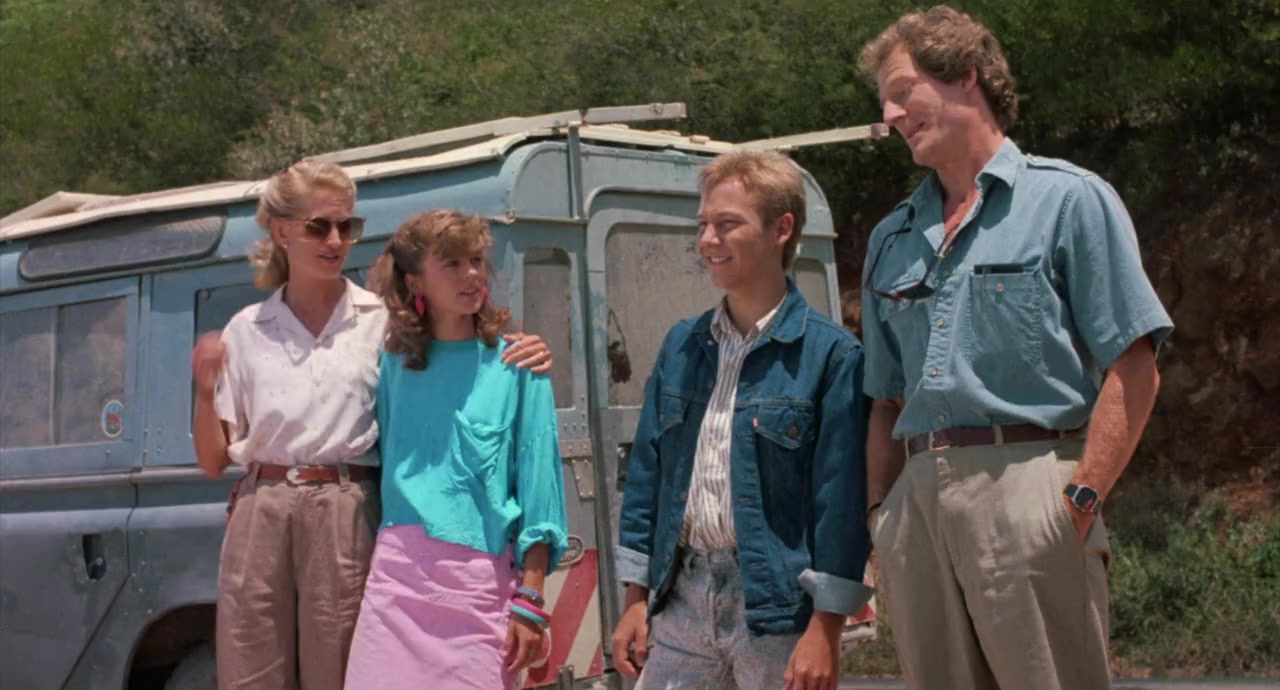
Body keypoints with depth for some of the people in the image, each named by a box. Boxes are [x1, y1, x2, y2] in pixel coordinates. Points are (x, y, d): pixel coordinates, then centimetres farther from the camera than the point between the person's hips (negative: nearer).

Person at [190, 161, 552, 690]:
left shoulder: (383, 320, 3)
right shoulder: (247, 331, 10)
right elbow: (213, 461, 12)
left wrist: (521, 360, -12)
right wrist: (205, 393, -6)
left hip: (346, 520, -2)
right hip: (260, 514, 2)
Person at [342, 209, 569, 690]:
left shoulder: (515, 362, 1)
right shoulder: (395, 362, 11)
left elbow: (537, 479, -2)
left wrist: (530, 600, -7)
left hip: (480, 577, -3)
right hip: (397, 572, 3)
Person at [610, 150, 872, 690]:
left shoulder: (830, 354, -8)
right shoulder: (681, 345, 10)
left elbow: (840, 497, -11)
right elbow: (646, 472, 12)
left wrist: (825, 629, -14)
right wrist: (637, 598, 9)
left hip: (777, 607, -5)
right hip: (682, 599, 5)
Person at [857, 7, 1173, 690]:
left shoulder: (1068, 199, 1)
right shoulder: (891, 238, 19)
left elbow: (1132, 369, -4)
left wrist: (1081, 499, -13)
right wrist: (882, 518, 10)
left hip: (1026, 484, -6)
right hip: (916, 497, 6)